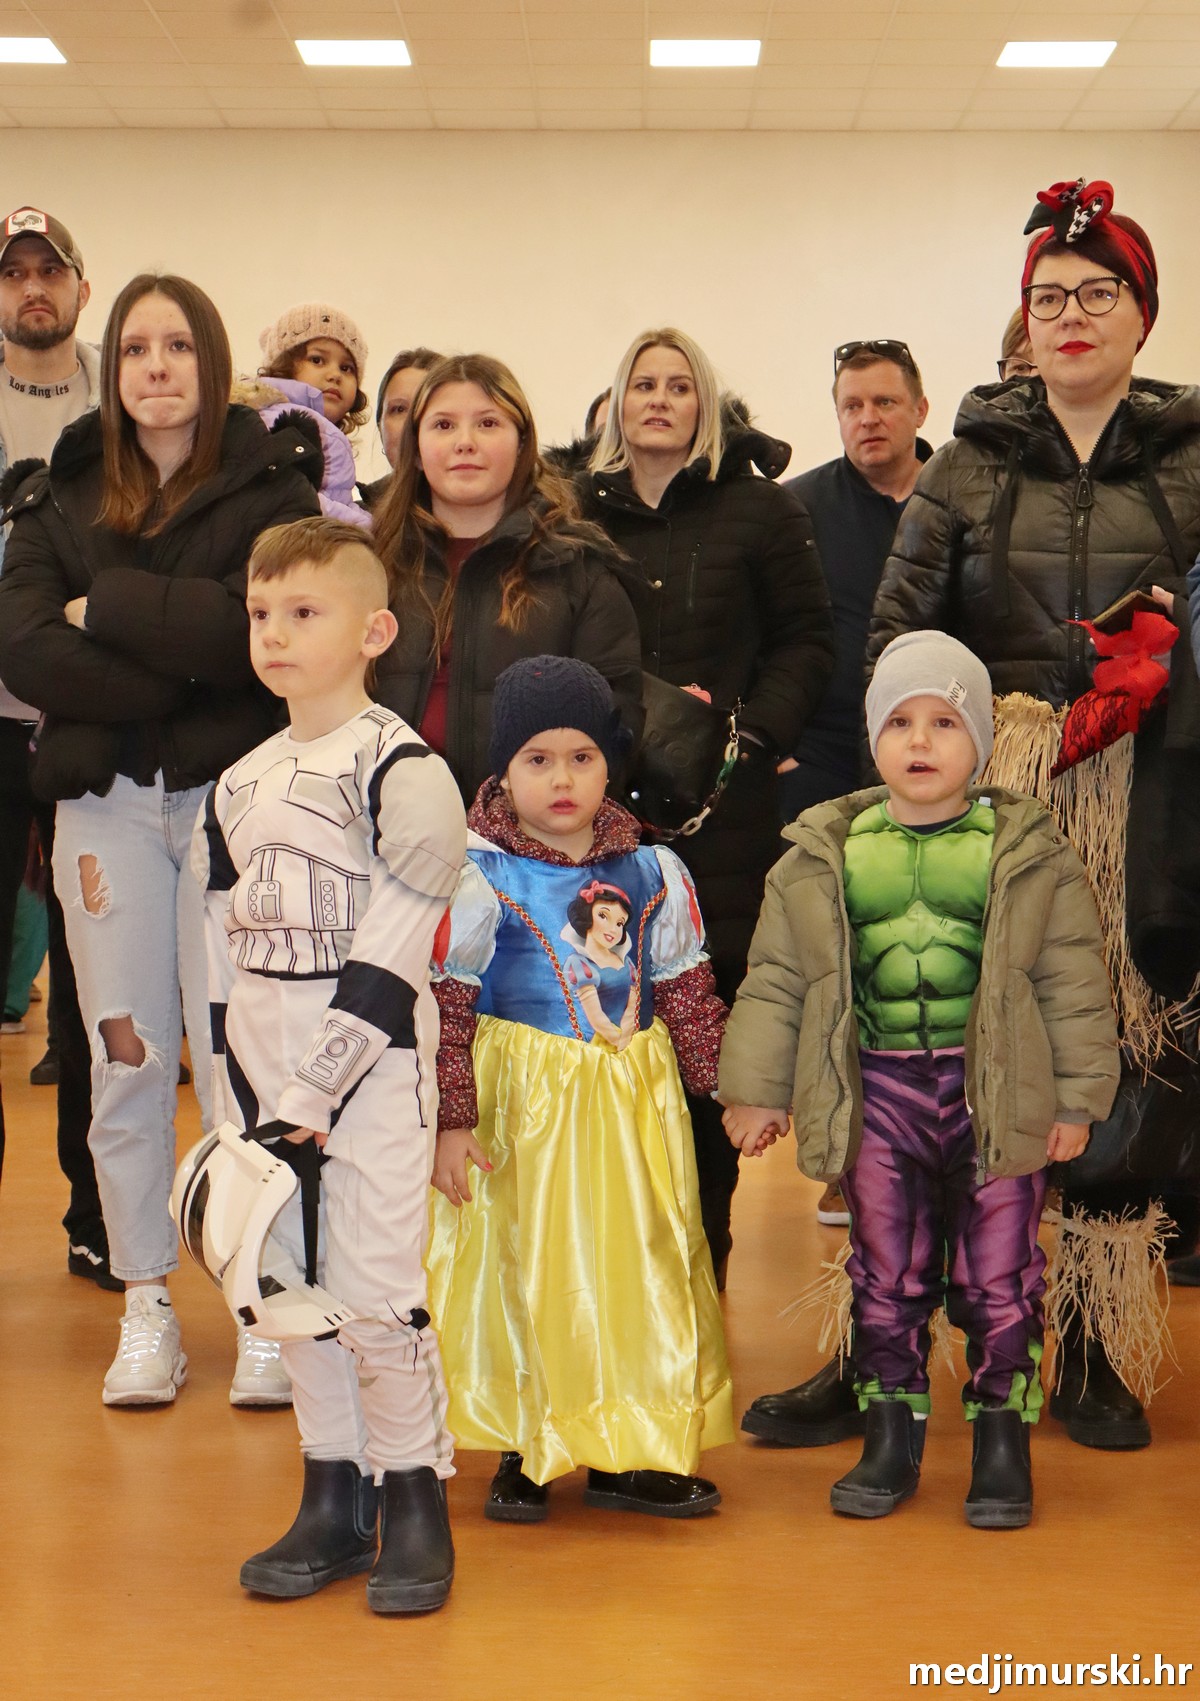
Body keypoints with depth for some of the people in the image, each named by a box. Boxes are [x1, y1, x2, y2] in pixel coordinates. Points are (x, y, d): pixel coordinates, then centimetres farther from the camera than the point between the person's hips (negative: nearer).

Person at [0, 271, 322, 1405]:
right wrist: (178, 678, -12)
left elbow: (251, 631, -13)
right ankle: (146, 1309, 15)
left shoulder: (272, 487, 3)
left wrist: (104, 606, -6)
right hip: (104, 800, 3)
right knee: (126, 1056, 4)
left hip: (234, 793, -3)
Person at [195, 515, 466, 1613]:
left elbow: (389, 958, -14)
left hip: (372, 1070, -7)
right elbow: (225, 955, 14)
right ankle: (333, 1501, 23)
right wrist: (242, 1100, 7)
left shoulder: (403, 770, -9)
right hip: (268, 1078, 7)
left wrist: (315, 1097, -16)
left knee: (377, 1293, -5)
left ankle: (416, 1503, 11)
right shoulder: (238, 787, 13)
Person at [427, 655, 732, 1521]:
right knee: (526, 1267, 4)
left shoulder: (651, 871, 3)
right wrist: (451, 1119, -12)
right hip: (522, 1100, -3)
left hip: (633, 1100, 4)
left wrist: (732, 1084, 11)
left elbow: (688, 993, 13)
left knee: (643, 1263, 6)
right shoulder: (478, 876, -9)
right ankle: (525, 1449, 19)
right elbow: (446, 1005, -8)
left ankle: (631, 1449, 19)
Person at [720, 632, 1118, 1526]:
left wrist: (1076, 1099, 0)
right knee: (887, 1277, 10)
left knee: (1000, 1281, 5)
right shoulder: (824, 856, 4)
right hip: (879, 1093, 2)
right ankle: (891, 1442, 23)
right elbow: (777, 980, 8)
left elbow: (1075, 982, 2)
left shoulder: (1031, 852, 0)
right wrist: (756, 1090, 6)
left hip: (998, 1094, -1)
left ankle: (1003, 1446, 19)